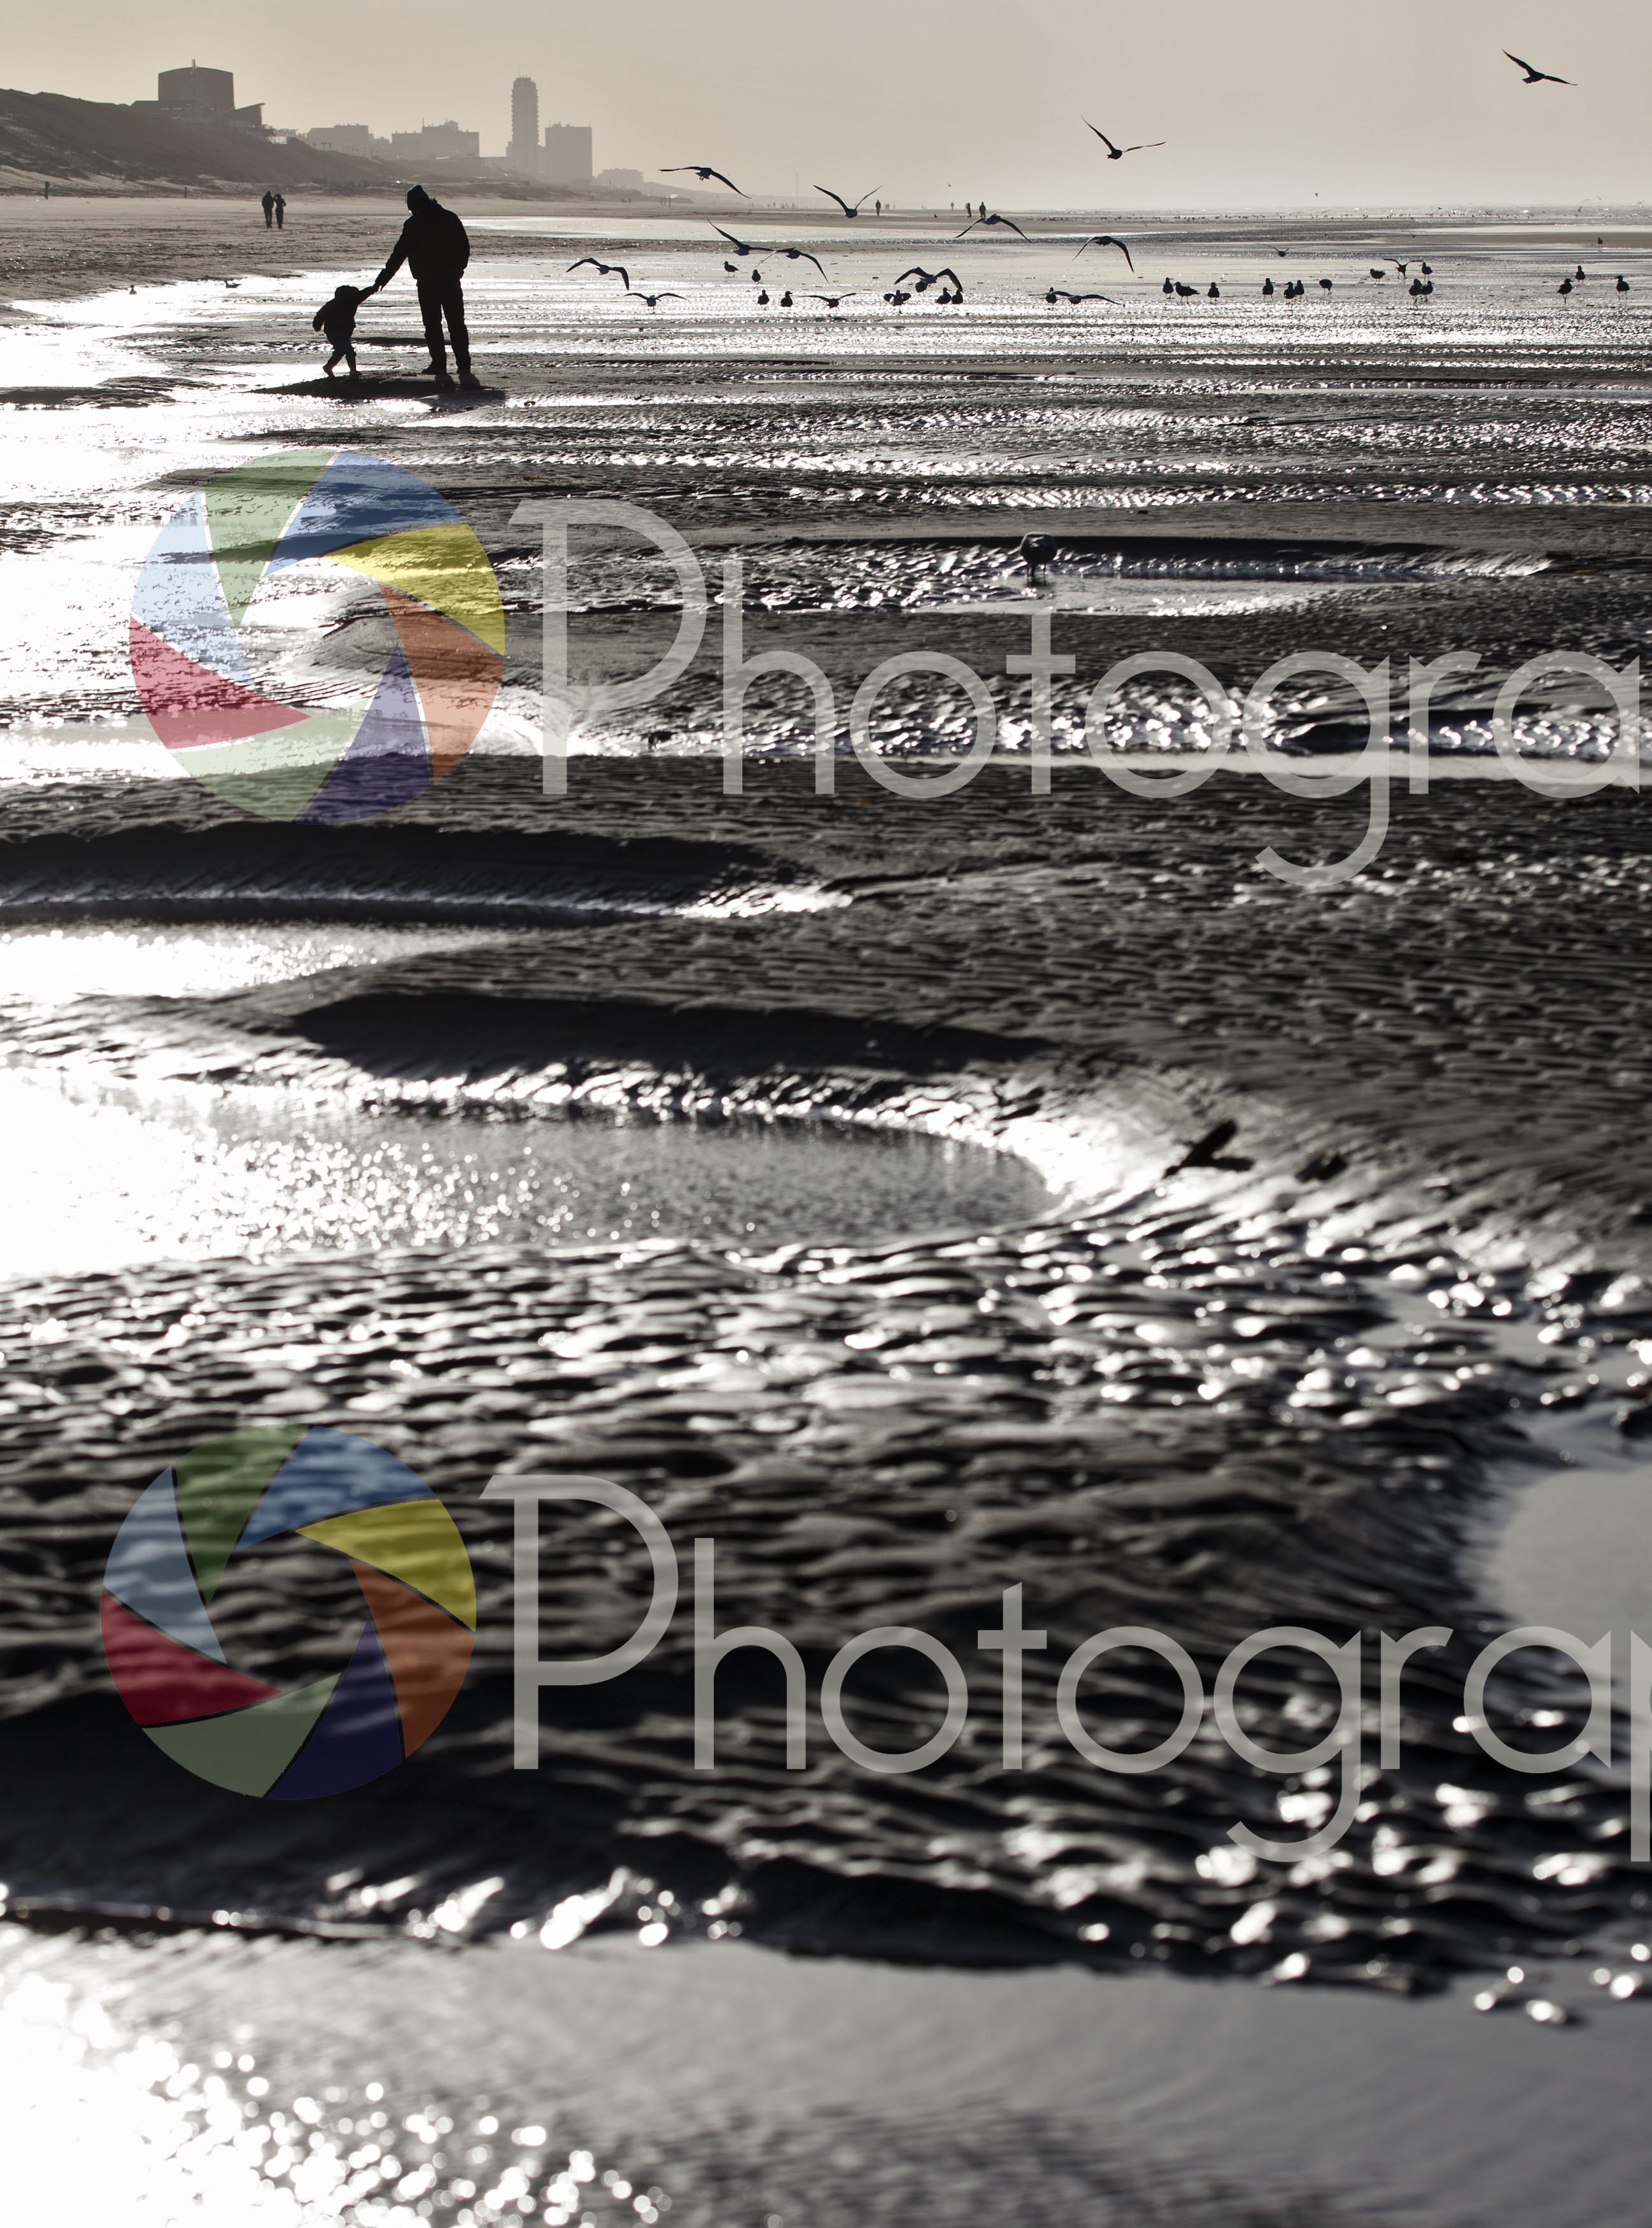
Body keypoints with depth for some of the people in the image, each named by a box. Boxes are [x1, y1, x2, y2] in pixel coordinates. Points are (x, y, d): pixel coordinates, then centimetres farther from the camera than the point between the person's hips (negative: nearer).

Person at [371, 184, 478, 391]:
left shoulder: (413, 225, -4)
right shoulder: (450, 218, 4)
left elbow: (399, 254, -5)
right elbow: (465, 247, 8)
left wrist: (382, 280, 1)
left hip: (427, 283, -2)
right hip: (451, 281, 2)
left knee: (433, 328, 4)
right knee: (457, 326, 3)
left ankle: (441, 372, -1)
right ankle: (465, 372, -5)